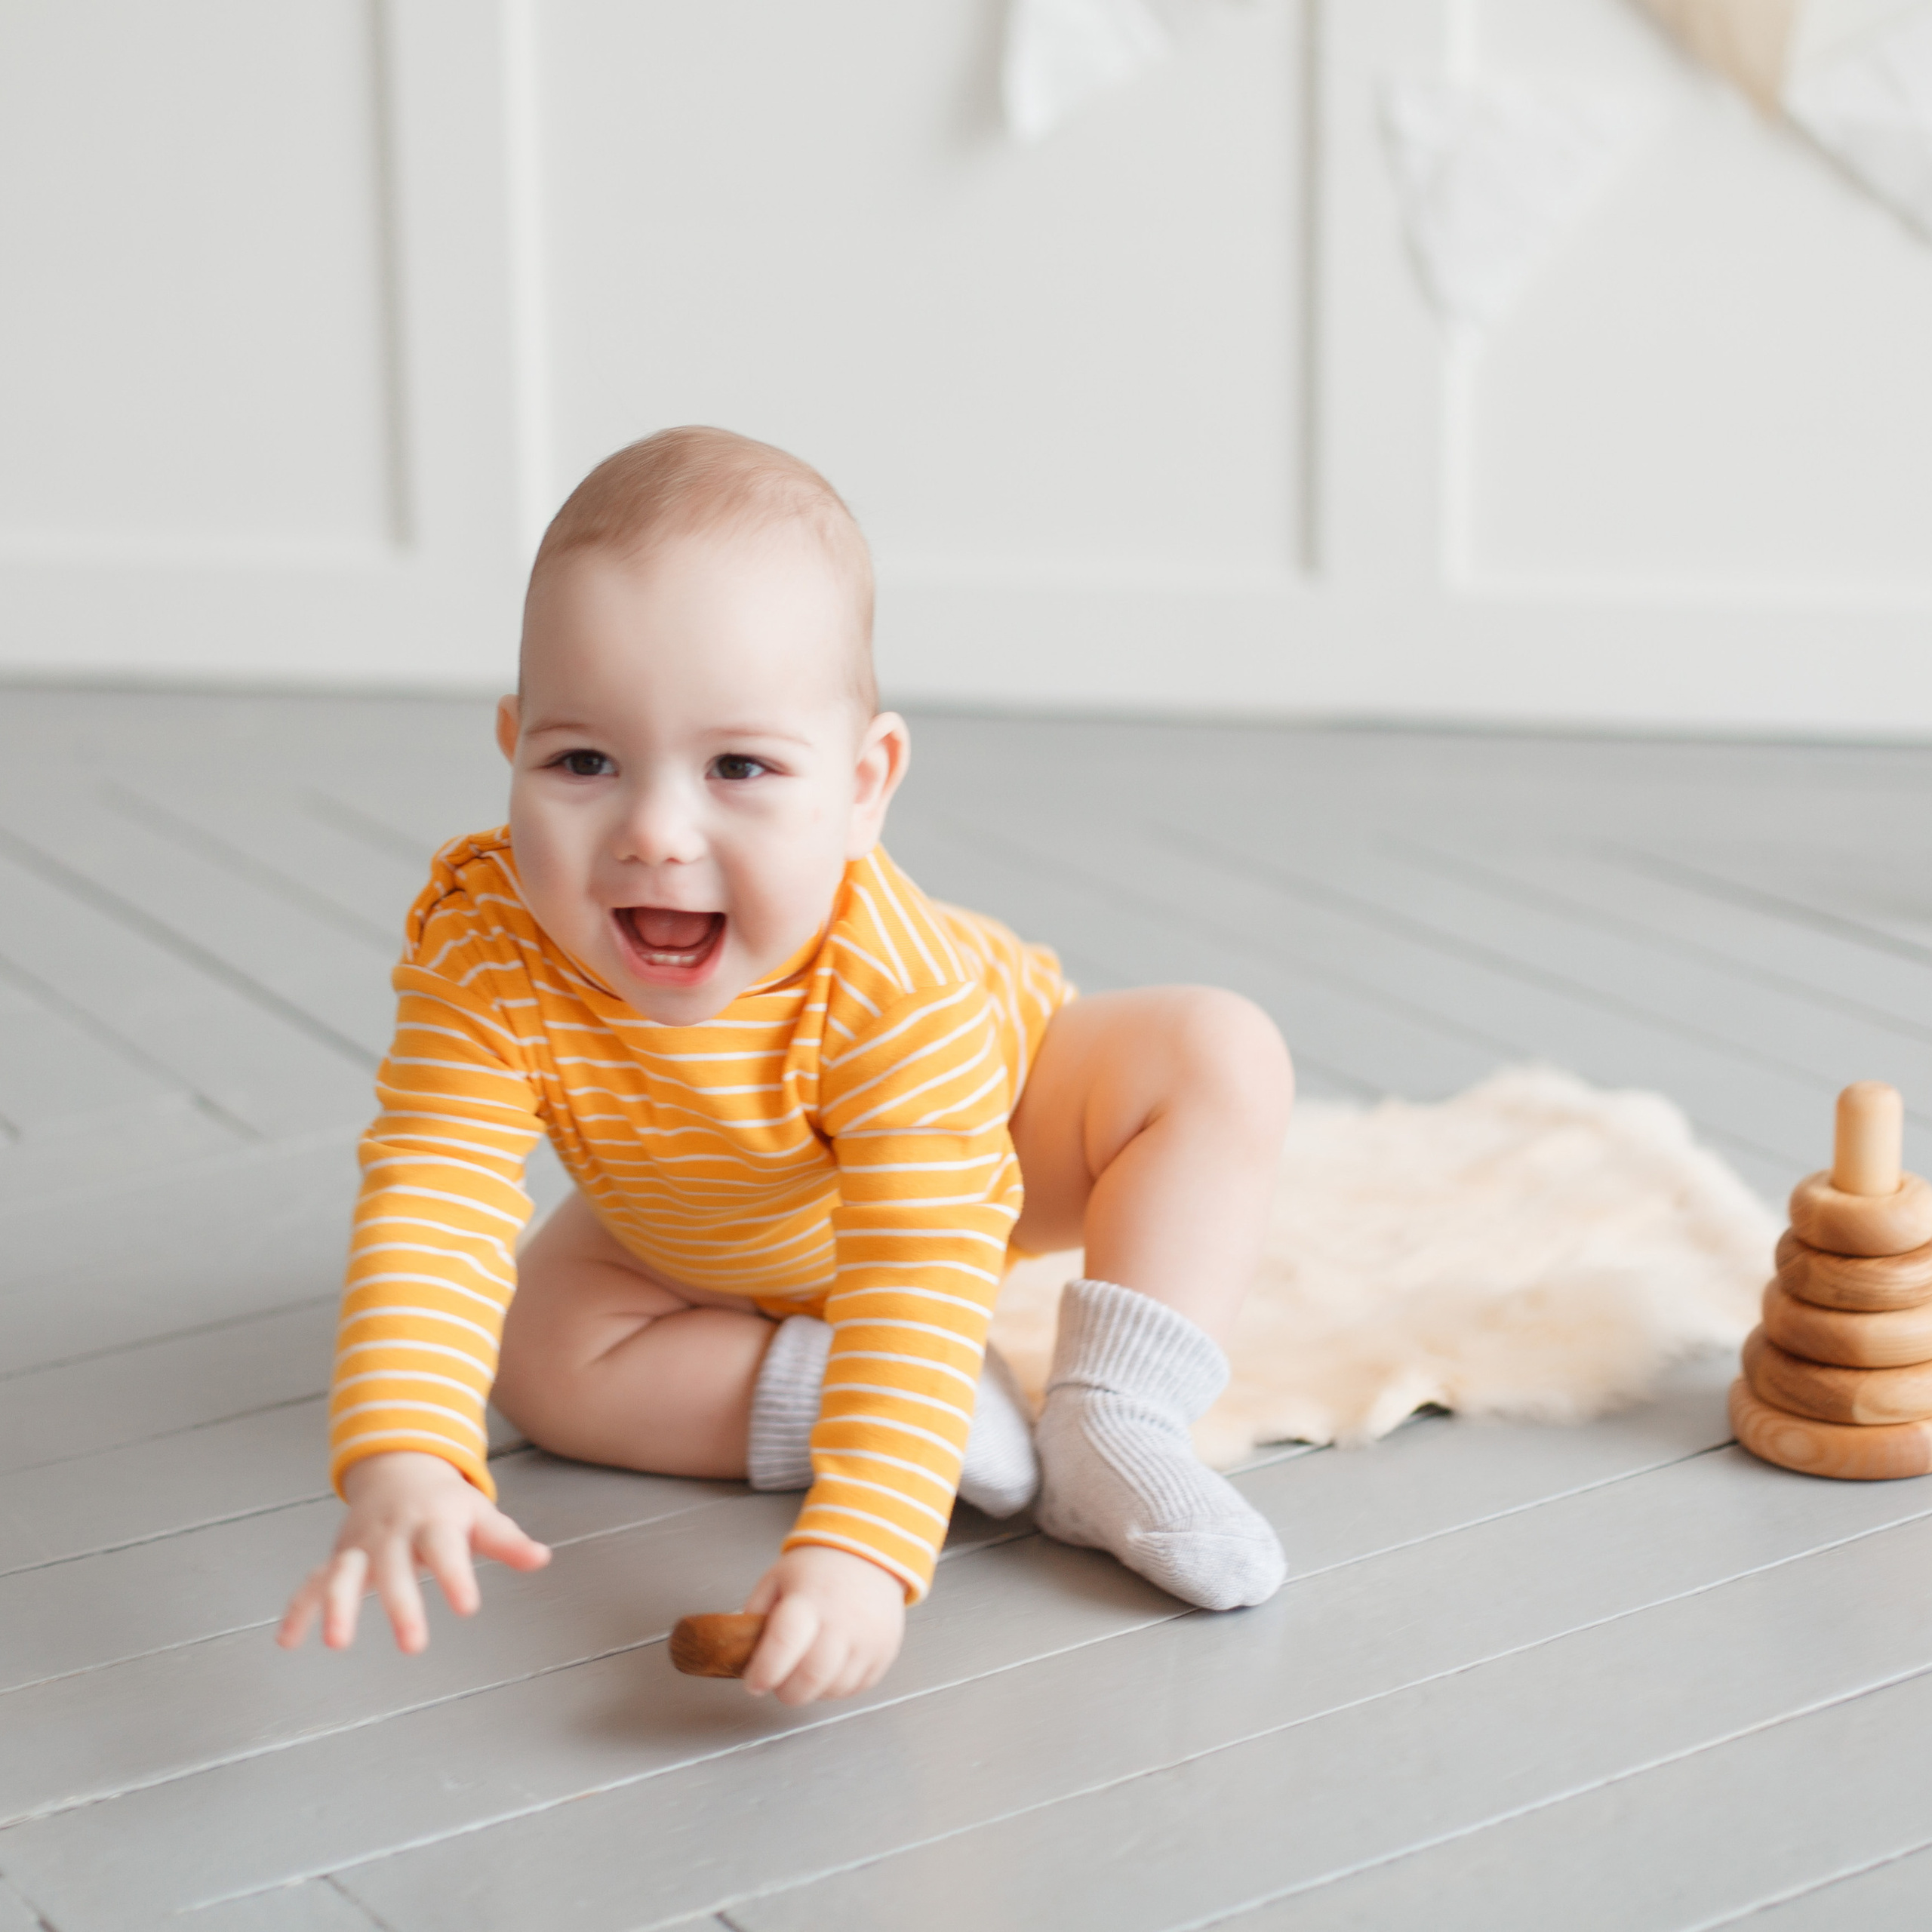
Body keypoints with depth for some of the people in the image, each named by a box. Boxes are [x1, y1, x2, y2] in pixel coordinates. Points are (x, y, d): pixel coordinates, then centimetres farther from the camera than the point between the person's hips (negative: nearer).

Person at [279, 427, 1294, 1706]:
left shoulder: (896, 986, -46)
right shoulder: (483, 963, -40)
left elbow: (924, 1277, -48)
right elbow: (429, 1212, -46)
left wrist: (862, 1547, -61)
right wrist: (400, 1464, -64)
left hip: (974, 1145, -3)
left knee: (1223, 1056, -23)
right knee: (539, 1351, -16)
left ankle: (1113, 1434, -24)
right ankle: (930, 1406, -13)